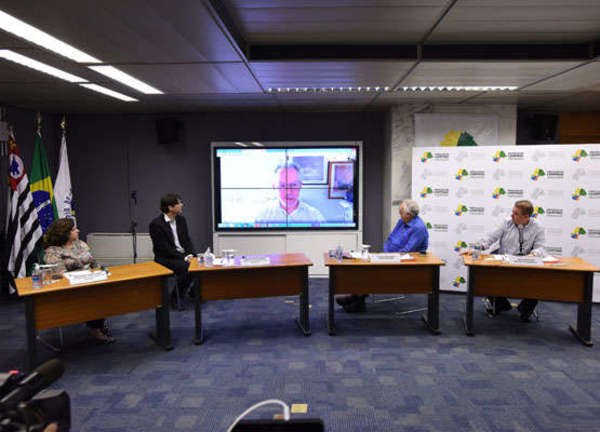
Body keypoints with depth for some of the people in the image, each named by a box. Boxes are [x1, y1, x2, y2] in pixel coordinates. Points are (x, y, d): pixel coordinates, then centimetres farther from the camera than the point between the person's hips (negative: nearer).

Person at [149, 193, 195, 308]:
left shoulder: (181, 219, 7)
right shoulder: (156, 224, -14)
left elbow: (187, 240, 10)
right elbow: (164, 248, -17)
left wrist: (190, 254, -9)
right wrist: (184, 258, -22)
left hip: (184, 255, 6)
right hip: (165, 258, -6)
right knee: (185, 267, -32)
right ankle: (176, 298, -13)